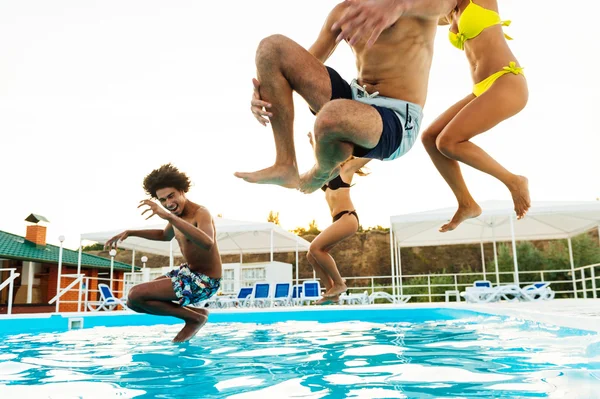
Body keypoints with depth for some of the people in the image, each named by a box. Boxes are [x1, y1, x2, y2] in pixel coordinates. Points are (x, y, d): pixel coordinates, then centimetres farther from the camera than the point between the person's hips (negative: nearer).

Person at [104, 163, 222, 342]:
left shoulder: (201, 213, -22)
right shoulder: (176, 215, 4)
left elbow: (207, 243, -46)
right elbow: (165, 235, 29)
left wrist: (169, 216, -50)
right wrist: (130, 232, 20)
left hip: (204, 281, -9)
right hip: (189, 271, 9)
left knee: (135, 295, -18)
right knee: (133, 302, 9)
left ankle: (195, 317, -4)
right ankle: (191, 313, 9)